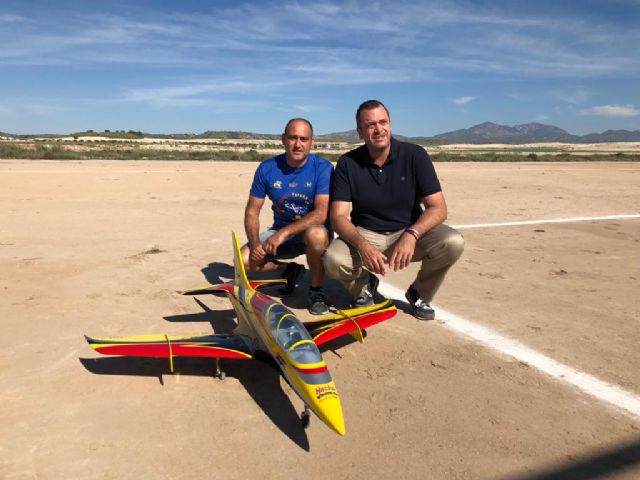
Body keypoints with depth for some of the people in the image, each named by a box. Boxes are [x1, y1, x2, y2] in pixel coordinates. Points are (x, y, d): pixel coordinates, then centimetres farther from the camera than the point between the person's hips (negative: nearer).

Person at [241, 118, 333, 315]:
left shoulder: (323, 167, -14)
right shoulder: (267, 168, -4)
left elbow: (321, 213, -24)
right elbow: (252, 211, -1)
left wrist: (284, 232, -31)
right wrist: (255, 244, -18)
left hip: (313, 229, -3)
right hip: (279, 232, 4)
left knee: (316, 234, -39)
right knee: (244, 260, -17)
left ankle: (316, 290, -12)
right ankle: (289, 271, 11)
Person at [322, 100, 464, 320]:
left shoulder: (414, 155, -8)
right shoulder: (347, 164, -7)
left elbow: (438, 208, -13)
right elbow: (338, 216, -13)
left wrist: (411, 235, -34)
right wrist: (362, 245, -34)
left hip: (409, 232, 1)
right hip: (365, 234, 0)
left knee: (453, 243, -28)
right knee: (333, 260, -31)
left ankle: (419, 293, 3)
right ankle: (365, 286, 6)